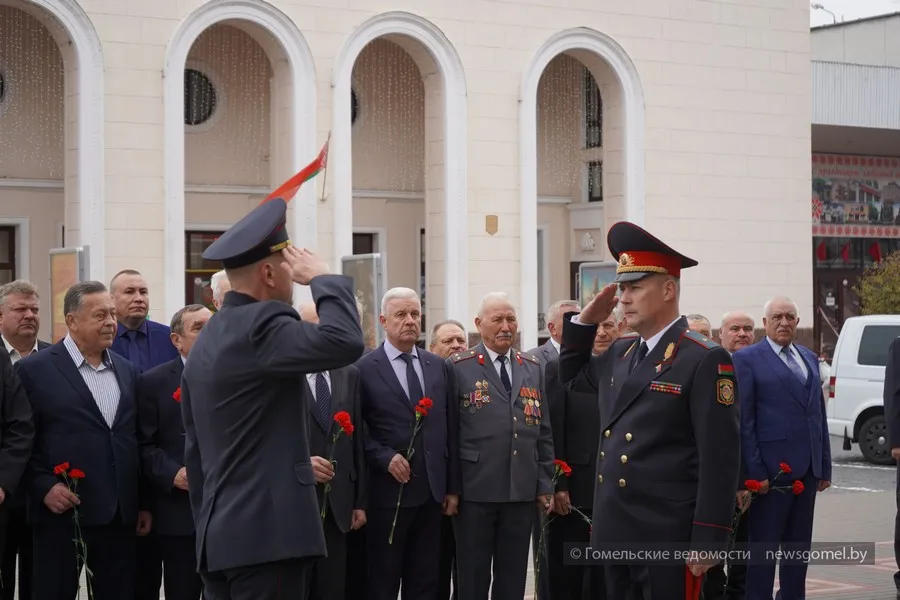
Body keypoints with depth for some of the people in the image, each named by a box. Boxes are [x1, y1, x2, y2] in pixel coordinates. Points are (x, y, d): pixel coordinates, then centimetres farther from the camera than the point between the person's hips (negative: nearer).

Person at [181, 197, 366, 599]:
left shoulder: (205, 343, 18)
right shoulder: (259, 325, -12)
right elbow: (345, 342, -27)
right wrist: (322, 278, -10)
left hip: (221, 536, 10)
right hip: (267, 532, -10)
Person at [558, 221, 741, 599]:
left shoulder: (705, 360, -10)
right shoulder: (620, 353, 14)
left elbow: (720, 460, -14)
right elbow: (572, 375, 35)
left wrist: (706, 542, -18)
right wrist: (586, 320, 17)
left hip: (667, 540, -7)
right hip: (615, 537, 7)